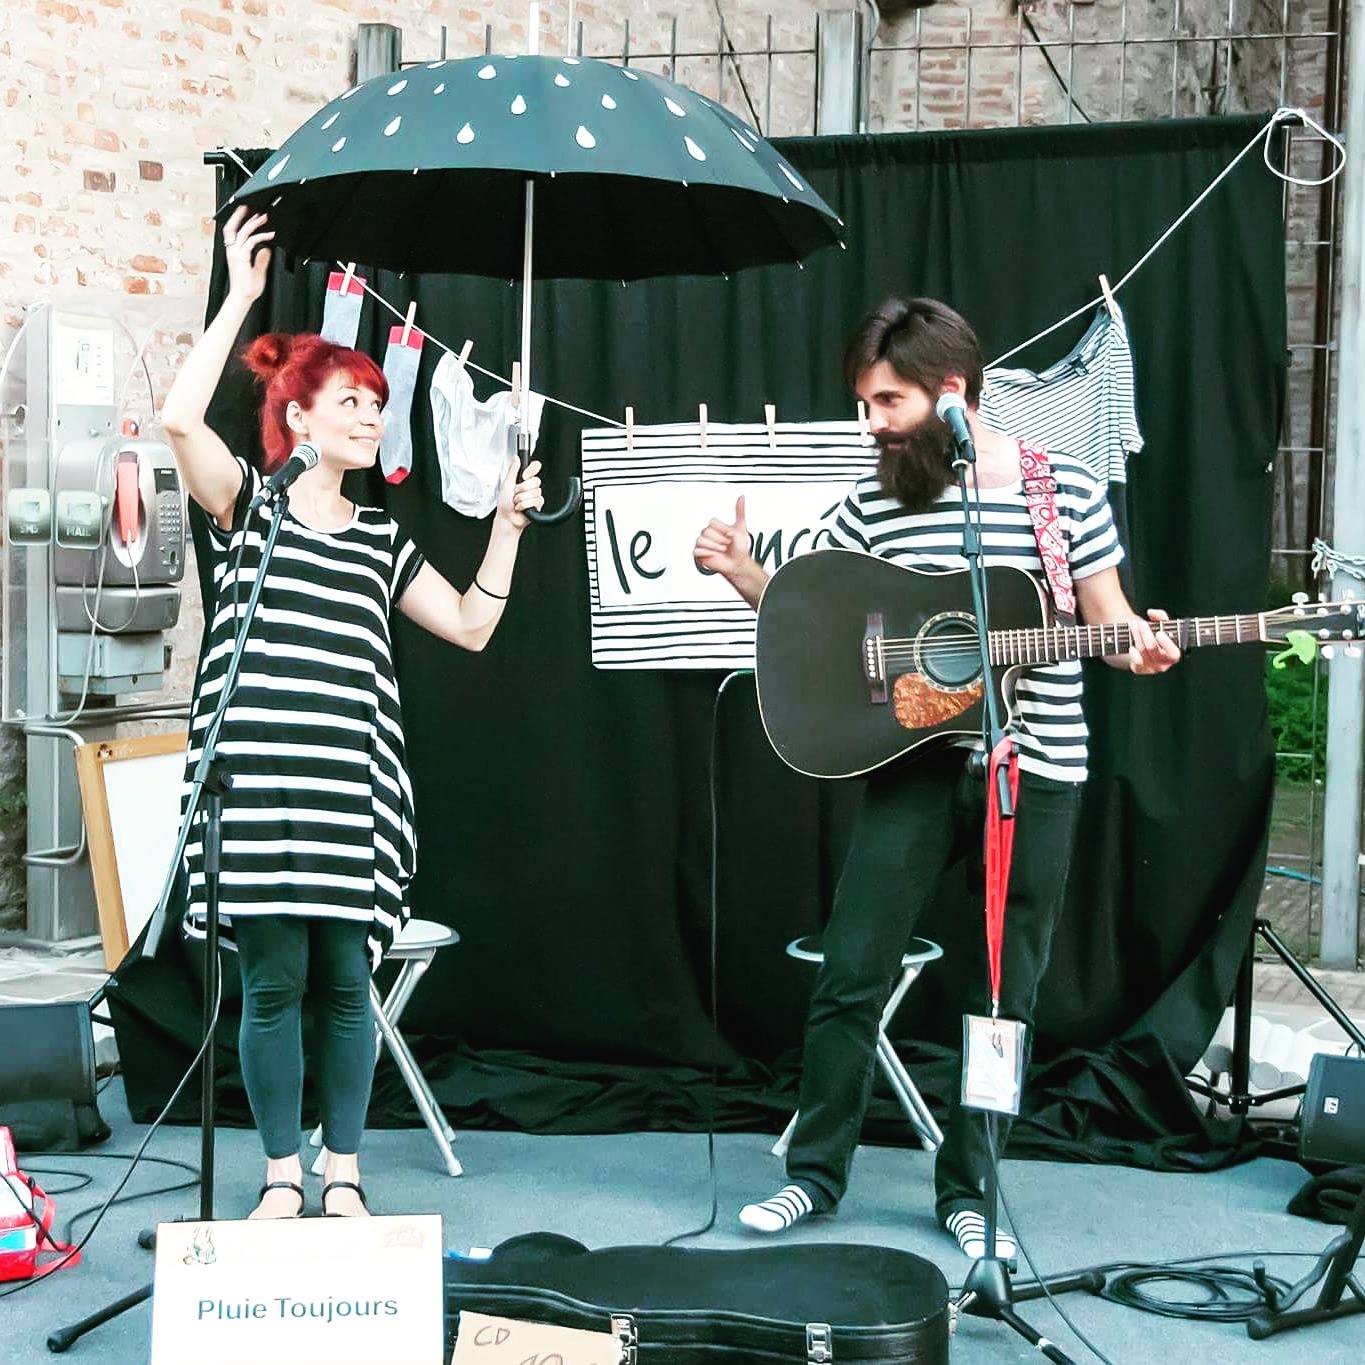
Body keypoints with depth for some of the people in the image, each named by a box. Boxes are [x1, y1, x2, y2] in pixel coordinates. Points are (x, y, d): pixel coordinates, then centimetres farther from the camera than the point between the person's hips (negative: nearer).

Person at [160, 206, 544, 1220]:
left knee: (345, 982, 5)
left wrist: (507, 526, 8)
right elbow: (181, 418, -14)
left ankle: (343, 1175, 17)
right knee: (274, 984, 0)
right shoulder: (247, 504, 4)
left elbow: (472, 625, 15)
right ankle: (282, 1177, 14)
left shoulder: (381, 540, 16)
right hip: (258, 785, -3)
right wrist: (242, 295, -10)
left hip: (350, 794, 3)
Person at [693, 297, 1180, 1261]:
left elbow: (1107, 616, 5)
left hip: (1035, 769, -1)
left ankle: (967, 1191, 21)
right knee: (851, 980, 1)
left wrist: (1138, 645, -16)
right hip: (915, 760, 2)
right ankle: (816, 1173, 18)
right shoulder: (875, 501, 3)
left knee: (1003, 997, 7)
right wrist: (744, 573, -3)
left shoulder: (1065, 489, -2)